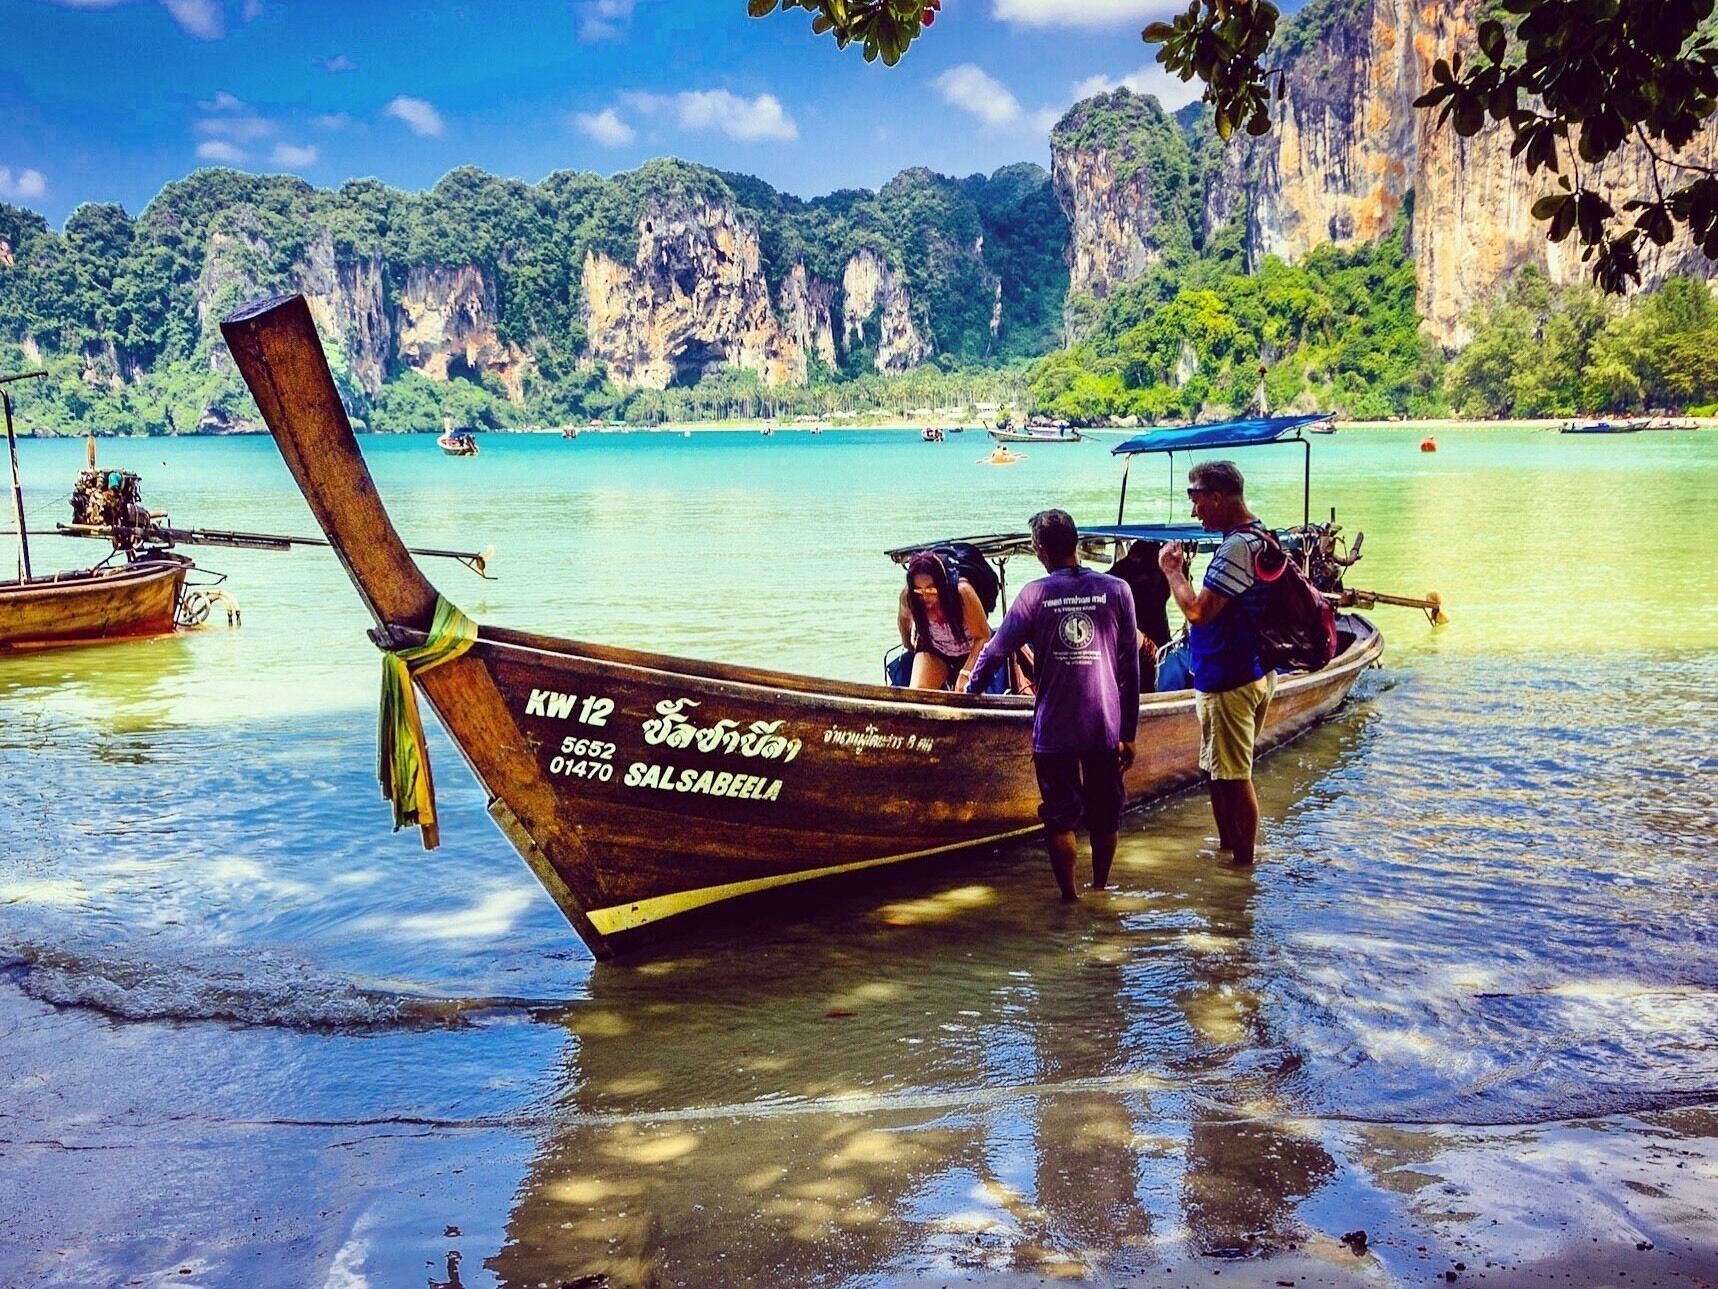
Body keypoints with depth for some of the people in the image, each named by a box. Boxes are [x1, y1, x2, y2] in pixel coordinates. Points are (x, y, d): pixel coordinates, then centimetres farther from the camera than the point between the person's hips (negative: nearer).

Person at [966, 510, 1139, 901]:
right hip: (1106, 726, 2)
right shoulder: (1117, 590, 0)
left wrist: (971, 691, 20)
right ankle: (1100, 890, 27)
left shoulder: (1035, 594, -4)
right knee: (1104, 816, 16)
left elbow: (996, 649, 2)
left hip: (1053, 729, -1)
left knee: (1060, 817, 9)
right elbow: (1131, 667, 0)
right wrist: (1128, 731, 5)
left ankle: (1070, 897, 14)